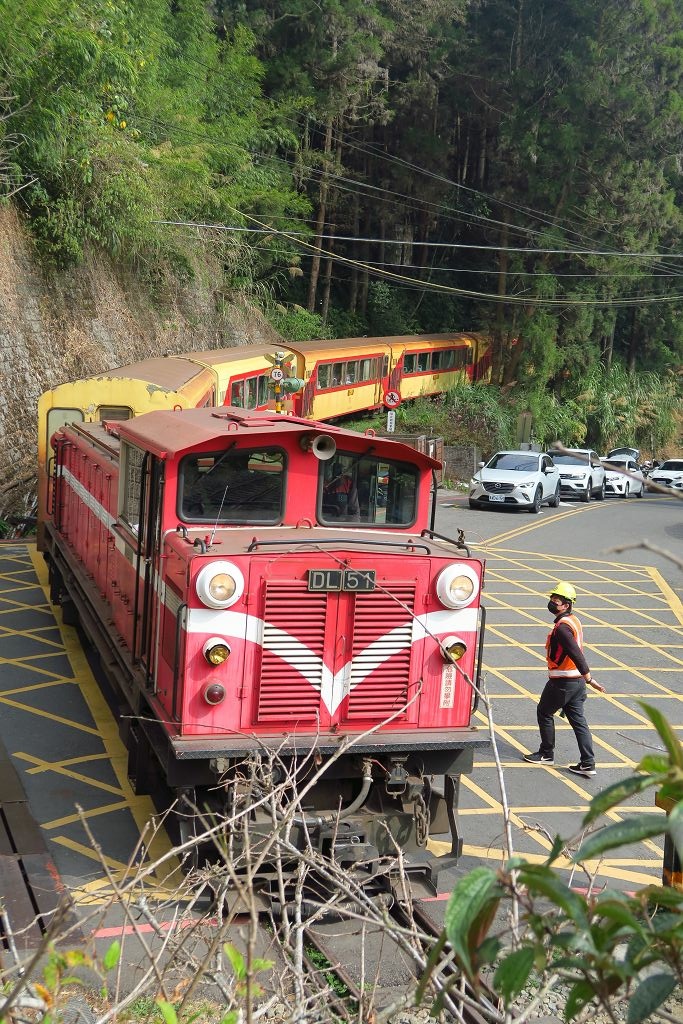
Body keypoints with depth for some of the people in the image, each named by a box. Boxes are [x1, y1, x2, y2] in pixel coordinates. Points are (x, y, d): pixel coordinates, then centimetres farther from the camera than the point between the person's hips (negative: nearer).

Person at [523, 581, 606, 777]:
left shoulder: (562, 627, -21)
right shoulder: (573, 621, 10)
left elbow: (576, 653, -28)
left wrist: (588, 678, -28)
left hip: (562, 682, -8)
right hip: (577, 679, 8)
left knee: (544, 712, 12)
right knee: (578, 720, 8)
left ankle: (546, 754, 24)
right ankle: (587, 764, 7)